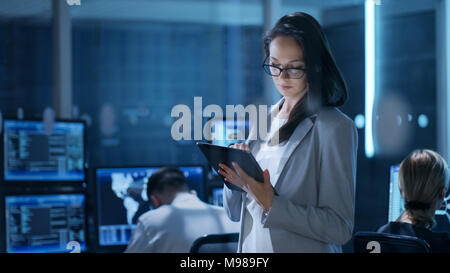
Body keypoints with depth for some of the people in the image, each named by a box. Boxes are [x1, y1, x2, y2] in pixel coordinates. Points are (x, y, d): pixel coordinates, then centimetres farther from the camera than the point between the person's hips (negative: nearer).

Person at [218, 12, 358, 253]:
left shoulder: (335, 127, -13)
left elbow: (340, 228, -17)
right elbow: (235, 212, 9)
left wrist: (271, 204, -25)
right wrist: (237, 179, -10)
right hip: (251, 249, 5)